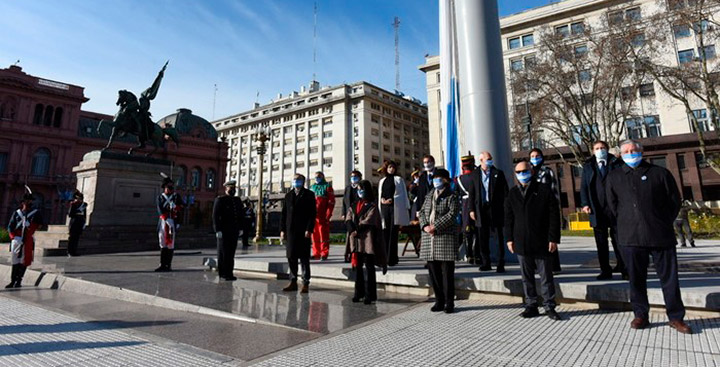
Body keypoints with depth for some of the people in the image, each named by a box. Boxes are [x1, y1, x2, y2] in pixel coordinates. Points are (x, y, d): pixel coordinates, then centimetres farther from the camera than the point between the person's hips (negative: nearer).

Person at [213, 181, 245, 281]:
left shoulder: (238, 200, 14)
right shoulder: (220, 200, -3)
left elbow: (242, 215, 15)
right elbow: (215, 216, -8)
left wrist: (241, 228, 8)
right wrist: (218, 230, -14)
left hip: (234, 231, 5)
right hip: (223, 231, -5)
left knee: (231, 252, 7)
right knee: (223, 252, 0)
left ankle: (229, 273, 13)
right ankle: (223, 273, 7)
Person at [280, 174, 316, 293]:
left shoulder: (309, 195, 1)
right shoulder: (288, 195, 16)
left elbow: (312, 214, -5)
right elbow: (284, 213, 14)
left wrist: (309, 229, -13)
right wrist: (282, 229, 6)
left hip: (303, 232, -4)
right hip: (290, 231, 4)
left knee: (304, 258, 1)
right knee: (291, 257, 6)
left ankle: (305, 284, 8)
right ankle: (293, 282, 17)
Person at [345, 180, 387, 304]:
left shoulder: (372, 206, -1)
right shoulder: (354, 205, 16)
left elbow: (368, 221, -12)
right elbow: (348, 218, 3)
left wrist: (357, 230, -16)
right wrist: (352, 230, -13)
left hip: (367, 239, -5)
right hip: (355, 239, 6)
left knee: (369, 267, -2)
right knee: (357, 266, 9)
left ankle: (370, 294, 1)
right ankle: (359, 293, 18)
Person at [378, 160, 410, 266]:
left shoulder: (399, 179, 9)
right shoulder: (382, 181, 21)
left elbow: (403, 194, 4)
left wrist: (391, 199, -9)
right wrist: (382, 199, -2)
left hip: (395, 207, -4)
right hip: (384, 207, 4)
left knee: (393, 232, -8)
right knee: (385, 232, 0)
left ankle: (392, 259, -8)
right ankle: (385, 257, 5)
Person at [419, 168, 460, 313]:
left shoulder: (451, 197, -1)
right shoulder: (429, 196, 18)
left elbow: (451, 215, -13)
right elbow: (422, 212, 13)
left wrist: (435, 227, -17)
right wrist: (425, 226, -6)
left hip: (446, 237, -6)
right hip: (429, 238, 6)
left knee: (447, 272, -1)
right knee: (433, 271, 9)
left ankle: (449, 303, 10)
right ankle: (439, 301, 21)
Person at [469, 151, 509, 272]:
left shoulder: (498, 173, 4)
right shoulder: (475, 174, 8)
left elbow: (505, 191, 3)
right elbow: (472, 193, 8)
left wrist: (506, 207, -6)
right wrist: (472, 209, 1)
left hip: (496, 208, -2)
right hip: (481, 209, 2)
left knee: (499, 237, 2)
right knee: (483, 238, 7)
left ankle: (501, 264, 9)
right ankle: (485, 263, 18)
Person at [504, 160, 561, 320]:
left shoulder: (544, 190, -1)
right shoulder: (513, 193, 10)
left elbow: (554, 215, -4)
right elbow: (508, 217, 11)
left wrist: (553, 238, -9)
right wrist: (509, 238, 5)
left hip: (542, 242, -3)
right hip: (521, 243, 3)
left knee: (546, 276, 6)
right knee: (527, 277, 10)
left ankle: (549, 307, 18)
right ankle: (531, 306, 21)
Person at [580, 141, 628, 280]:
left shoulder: (617, 163, 7)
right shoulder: (587, 166, 11)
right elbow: (583, 186, 7)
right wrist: (585, 204, -5)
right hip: (597, 210, 2)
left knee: (618, 240, 2)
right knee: (601, 242, 6)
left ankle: (624, 269, 10)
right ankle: (605, 271, 13)